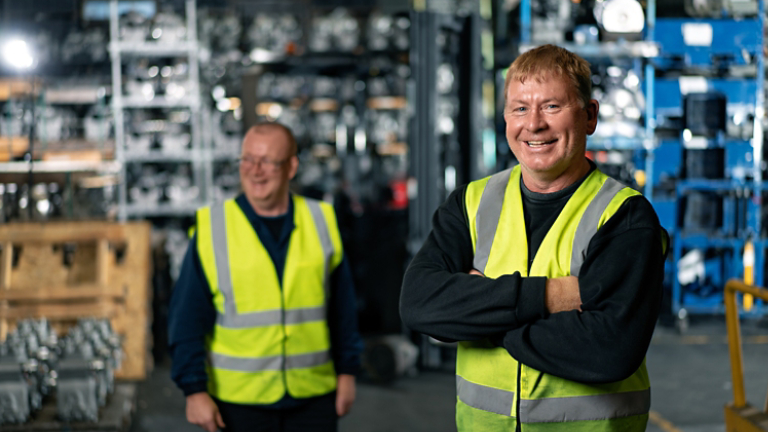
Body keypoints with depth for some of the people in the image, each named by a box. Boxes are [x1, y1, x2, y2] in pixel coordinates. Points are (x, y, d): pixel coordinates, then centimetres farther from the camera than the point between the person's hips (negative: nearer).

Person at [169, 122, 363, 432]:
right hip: (240, 400, -2)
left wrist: (347, 371, 10)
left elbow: (342, 307, 10)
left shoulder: (322, 222, 4)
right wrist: (195, 390, -7)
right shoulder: (211, 229, -4)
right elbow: (186, 319, -4)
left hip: (313, 397, 2)